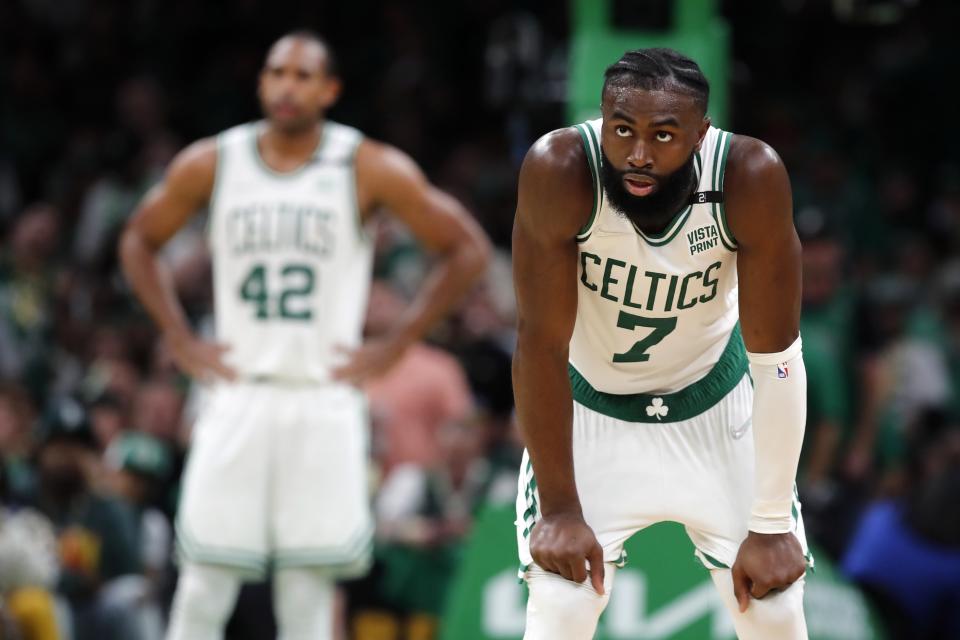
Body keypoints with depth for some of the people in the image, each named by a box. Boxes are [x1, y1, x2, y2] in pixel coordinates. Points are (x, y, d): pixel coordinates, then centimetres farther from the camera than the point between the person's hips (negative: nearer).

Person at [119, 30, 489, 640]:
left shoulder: (371, 169, -3)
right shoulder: (211, 164, 4)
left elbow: (467, 248, 2)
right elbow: (140, 241, 19)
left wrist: (394, 345, -2)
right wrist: (180, 339, 8)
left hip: (324, 401, -1)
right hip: (237, 399, 1)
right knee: (203, 590, -2)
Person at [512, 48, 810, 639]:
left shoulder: (751, 177, -29)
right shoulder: (559, 171, -31)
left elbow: (776, 360, -21)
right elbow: (542, 345, -23)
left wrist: (771, 524, -20)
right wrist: (559, 507, -20)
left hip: (714, 397, 1)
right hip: (590, 405, -1)